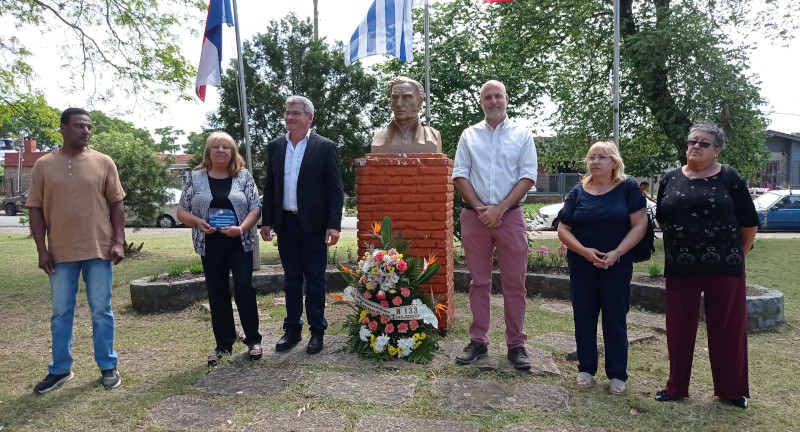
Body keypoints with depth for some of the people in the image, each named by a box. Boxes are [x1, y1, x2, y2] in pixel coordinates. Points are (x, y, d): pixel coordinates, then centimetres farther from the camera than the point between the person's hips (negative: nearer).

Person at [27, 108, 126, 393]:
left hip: (99, 250, -1)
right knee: (61, 313, 10)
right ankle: (60, 369, 24)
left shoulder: (103, 162, 2)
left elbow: (116, 204, 3)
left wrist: (118, 242, -4)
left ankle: (108, 367, 18)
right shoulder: (44, 165, 3)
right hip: (61, 253, 1)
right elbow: (36, 210, 4)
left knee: (101, 311, 7)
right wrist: (42, 249, -2)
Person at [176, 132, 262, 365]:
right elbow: (181, 211, 6)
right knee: (217, 294, 8)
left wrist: (241, 228, -18)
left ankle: (253, 340, 11)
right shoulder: (195, 177, 4)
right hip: (210, 246, 2)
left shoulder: (244, 176, 2)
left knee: (244, 288, -4)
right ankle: (223, 344, 21)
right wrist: (198, 222, -14)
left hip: (240, 244, -1)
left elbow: (255, 208, -2)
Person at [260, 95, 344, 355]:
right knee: (291, 279, 12)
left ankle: (317, 331, 17)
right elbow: (270, 187, 12)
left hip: (314, 224, -4)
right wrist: (266, 221, 6)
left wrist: (334, 224, -13)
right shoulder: (275, 147, 9)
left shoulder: (325, 147, -4)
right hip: (285, 224, 4)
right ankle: (292, 329, 24)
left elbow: (335, 189, -7)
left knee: (315, 279, 5)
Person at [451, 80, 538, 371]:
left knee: (514, 283, 3)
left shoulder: (522, 135, 5)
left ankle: (516, 345, 13)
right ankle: (478, 341, 16)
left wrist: (499, 209, -12)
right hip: (474, 216, 1)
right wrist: (479, 208, -9)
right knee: (479, 282, 8)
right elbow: (460, 175, 3)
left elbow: (528, 176, -2)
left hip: (510, 215, -1)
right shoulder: (469, 136, 10)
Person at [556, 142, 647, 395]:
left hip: (617, 265, -2)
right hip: (582, 265, 2)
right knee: (584, 316, 8)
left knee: (615, 317, 4)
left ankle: (617, 374, 16)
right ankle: (586, 368, 22)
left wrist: (616, 253, -17)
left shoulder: (628, 187, -3)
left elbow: (639, 225, -7)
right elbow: (563, 230, 0)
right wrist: (584, 251, -16)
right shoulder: (578, 191, 2)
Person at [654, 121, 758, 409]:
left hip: (724, 267, -2)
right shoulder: (670, 179, 7)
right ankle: (676, 386, 22)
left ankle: (732, 390, 23)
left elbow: (750, 223, 2)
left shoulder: (729, 178, -2)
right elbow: (661, 220, 16)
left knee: (727, 329, 7)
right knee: (679, 329, 8)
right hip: (680, 267, 3)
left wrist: (736, 254, 6)